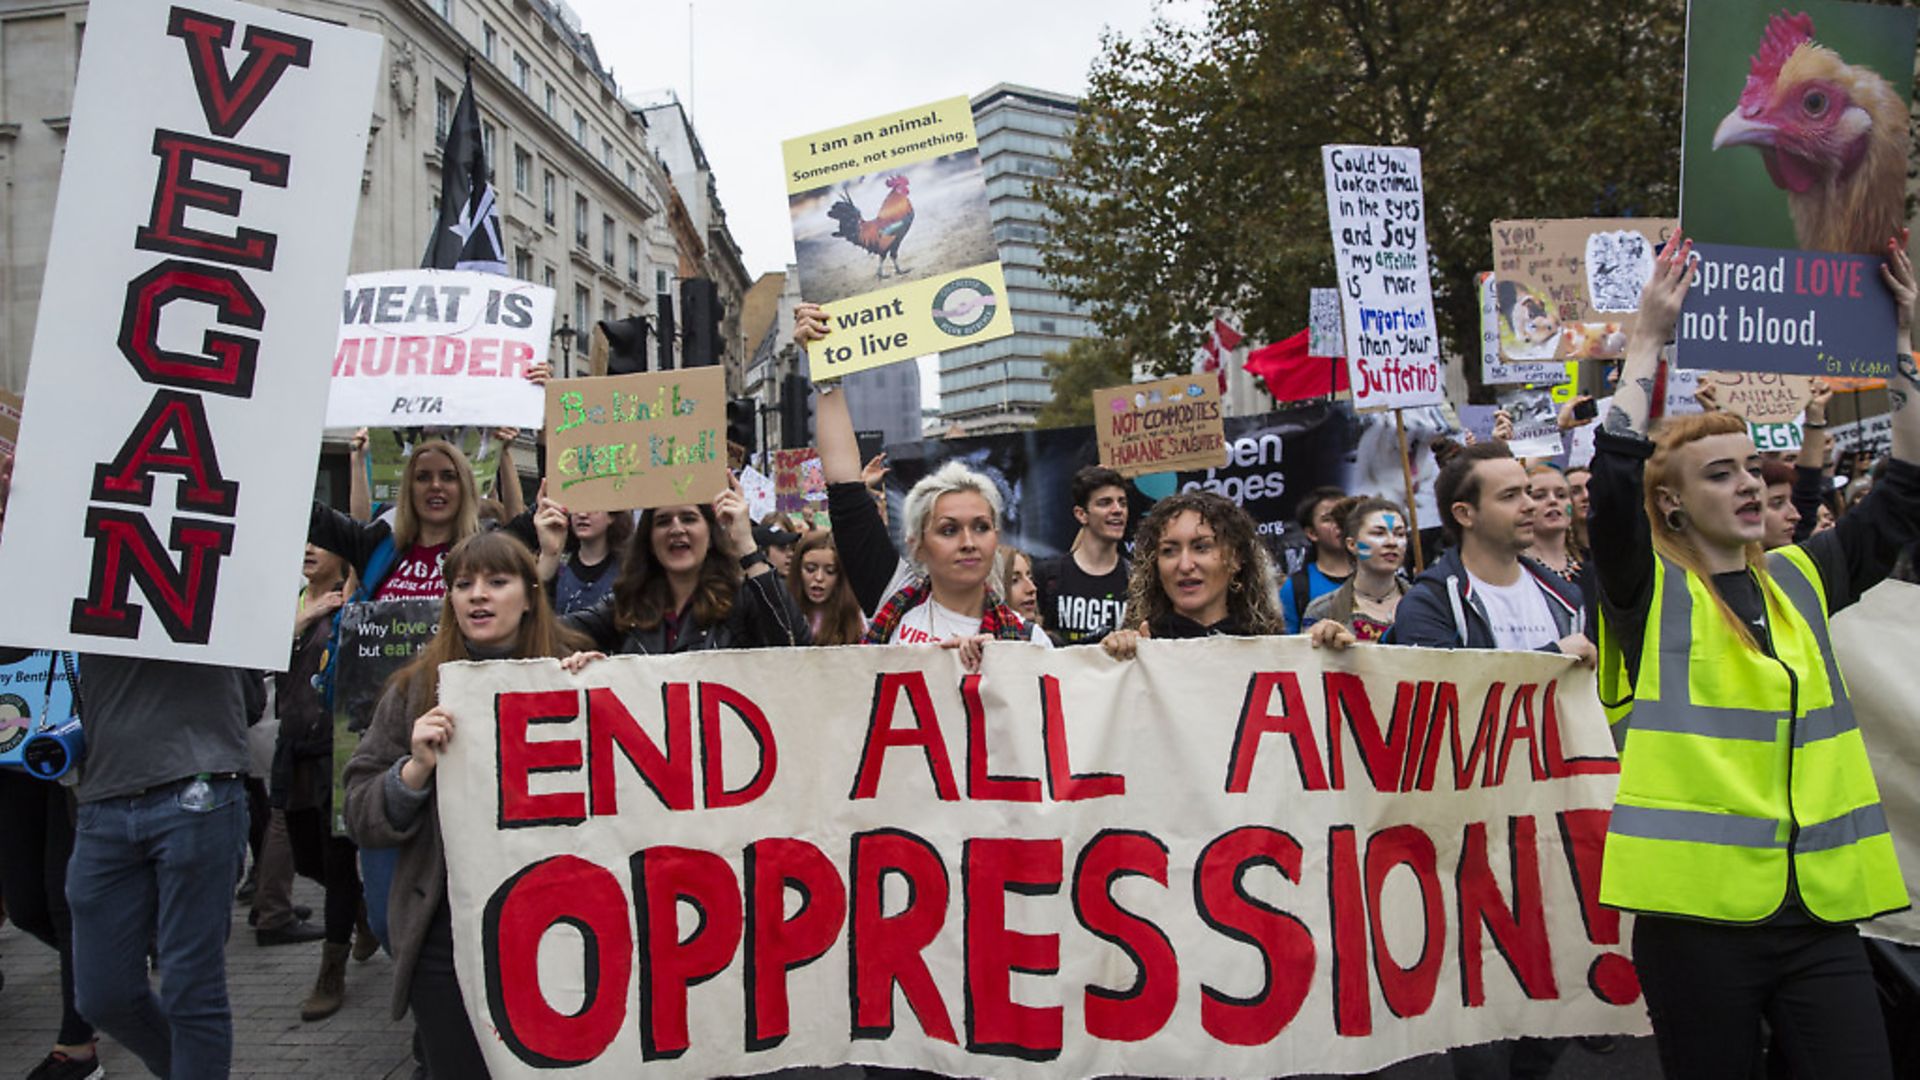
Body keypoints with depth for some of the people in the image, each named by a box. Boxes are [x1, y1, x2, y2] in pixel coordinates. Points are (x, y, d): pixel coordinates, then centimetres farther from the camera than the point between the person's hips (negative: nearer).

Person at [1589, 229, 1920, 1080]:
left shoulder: (1800, 581, 13)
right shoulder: (1648, 590, -3)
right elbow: (1613, 475, -18)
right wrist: (1649, 339, -14)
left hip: (1820, 912, 5)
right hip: (1699, 913, -4)